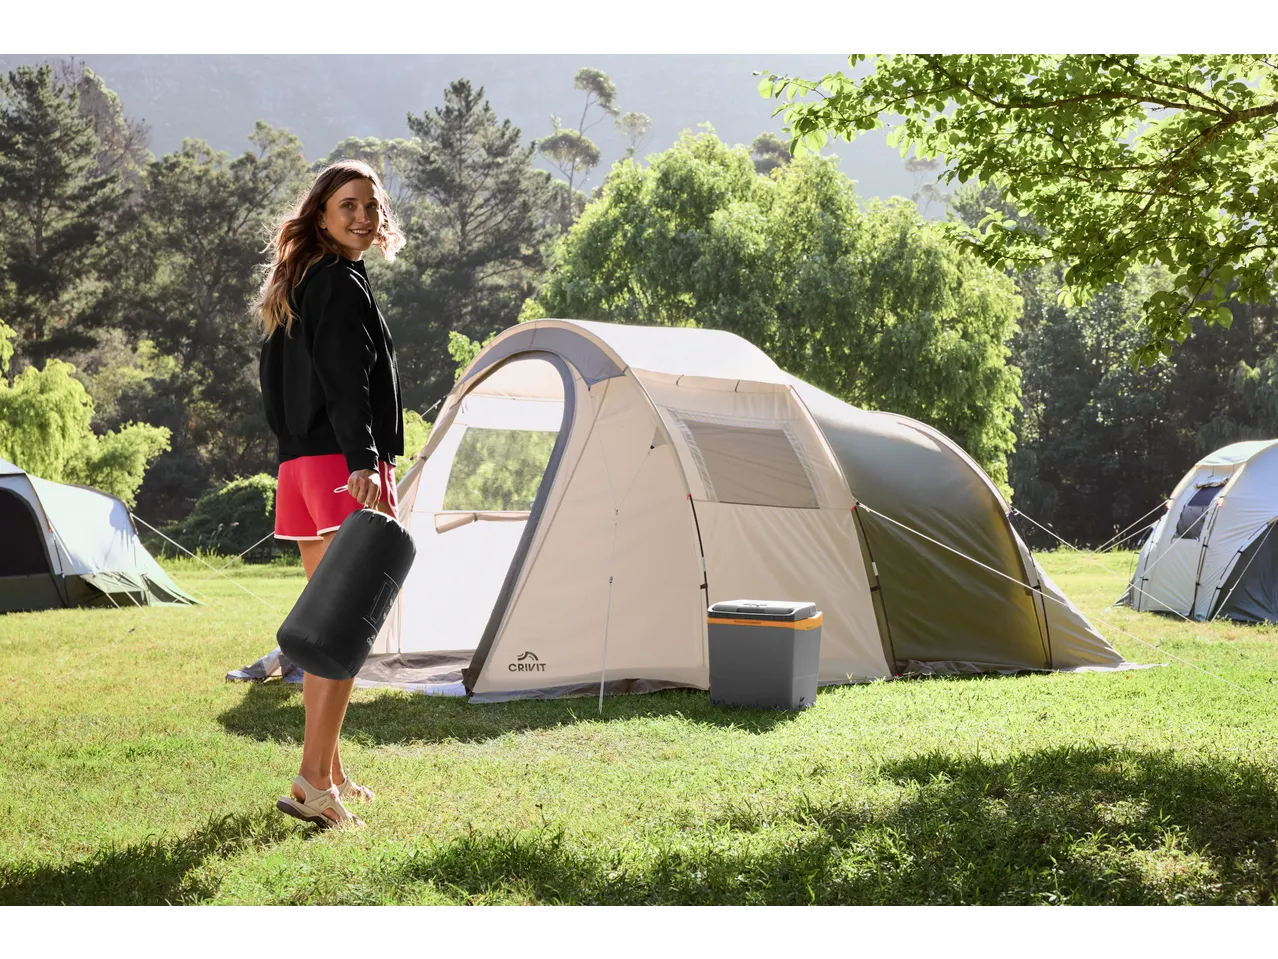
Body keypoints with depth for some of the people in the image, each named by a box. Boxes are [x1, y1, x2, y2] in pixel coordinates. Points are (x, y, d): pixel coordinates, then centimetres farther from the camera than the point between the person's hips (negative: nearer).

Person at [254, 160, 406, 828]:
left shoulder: (293, 288, 20)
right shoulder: (344, 284, -10)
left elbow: (273, 383, 24)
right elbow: (347, 384, -21)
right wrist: (365, 463, -28)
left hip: (298, 466, 10)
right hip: (342, 465, -10)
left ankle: (330, 772, 21)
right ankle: (314, 782, -14)